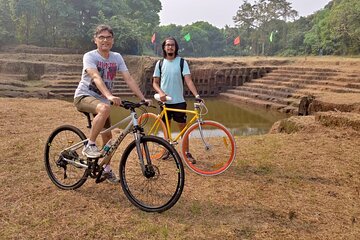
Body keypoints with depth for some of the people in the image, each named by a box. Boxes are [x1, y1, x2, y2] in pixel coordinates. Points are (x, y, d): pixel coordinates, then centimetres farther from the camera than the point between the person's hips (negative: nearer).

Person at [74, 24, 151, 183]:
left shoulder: (117, 57, -1)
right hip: (84, 96, -5)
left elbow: (129, 79, -8)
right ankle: (89, 146, -22)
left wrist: (143, 99, -19)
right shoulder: (89, 56, -15)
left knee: (108, 136, 7)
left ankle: (106, 169, 27)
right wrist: (109, 96, -50)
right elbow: (96, 77, -33)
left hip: (101, 99, 6)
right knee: (105, 108, -38)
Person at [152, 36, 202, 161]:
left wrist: (196, 95, -27)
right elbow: (155, 82, 4)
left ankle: (187, 152, 13)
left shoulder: (182, 62, -4)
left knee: (182, 127, 2)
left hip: (179, 101, -2)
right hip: (165, 101, 2)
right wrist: (161, 92, -17)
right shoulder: (160, 63, 3)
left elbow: (188, 80, -12)